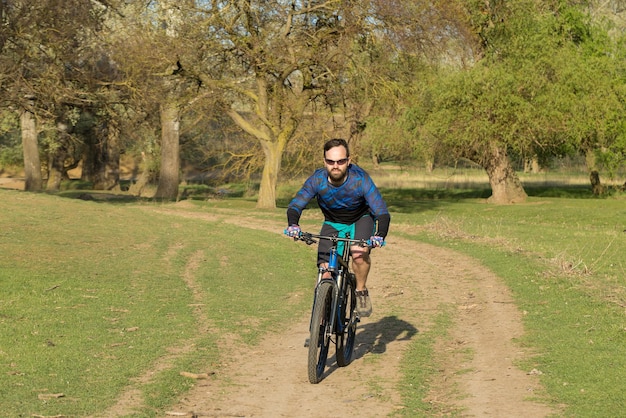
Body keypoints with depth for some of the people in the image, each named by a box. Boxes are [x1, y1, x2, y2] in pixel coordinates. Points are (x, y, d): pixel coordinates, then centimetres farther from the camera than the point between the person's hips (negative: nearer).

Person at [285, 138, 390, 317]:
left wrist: (380, 235, -51)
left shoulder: (360, 179, -30)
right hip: (332, 224, 2)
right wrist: (293, 225, -47)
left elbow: (382, 212, -33)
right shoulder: (317, 180, -25)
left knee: (359, 253, -32)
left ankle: (361, 292, -7)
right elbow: (295, 205, -25)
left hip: (361, 220, -2)